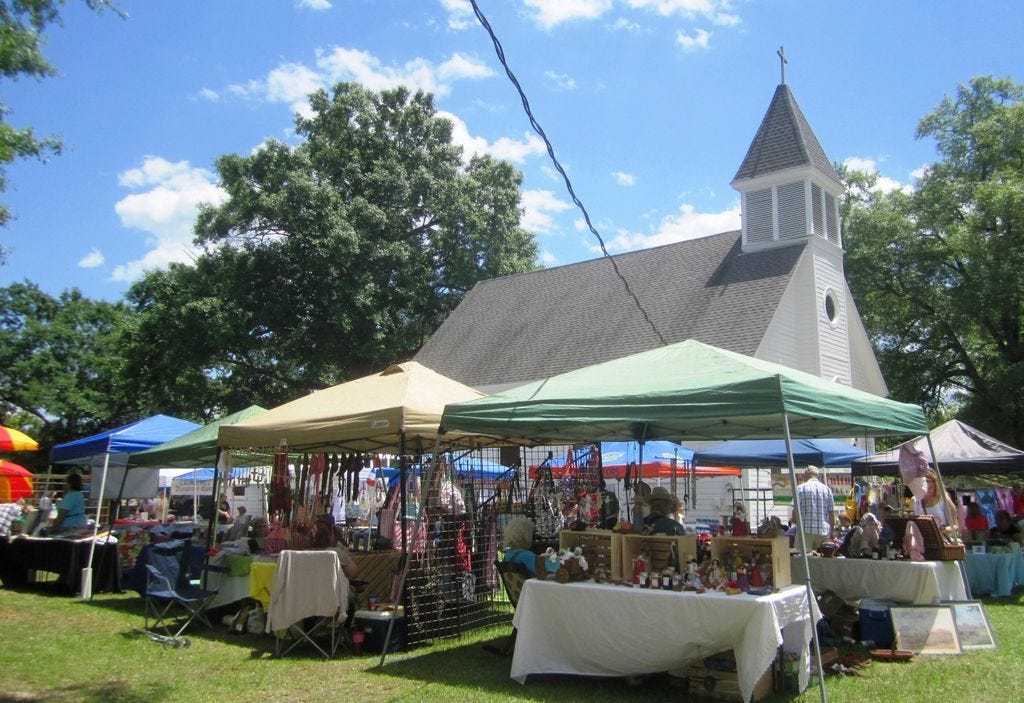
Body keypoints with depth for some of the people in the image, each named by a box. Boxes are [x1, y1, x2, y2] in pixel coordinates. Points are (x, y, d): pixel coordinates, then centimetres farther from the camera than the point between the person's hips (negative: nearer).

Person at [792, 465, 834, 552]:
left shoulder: (801, 488, -1)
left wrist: (794, 520, 15)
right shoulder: (827, 489, 9)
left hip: (806, 530, -4)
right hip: (824, 531, 4)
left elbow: (795, 510, -6)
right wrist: (831, 532, 16)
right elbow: (832, 513, 9)